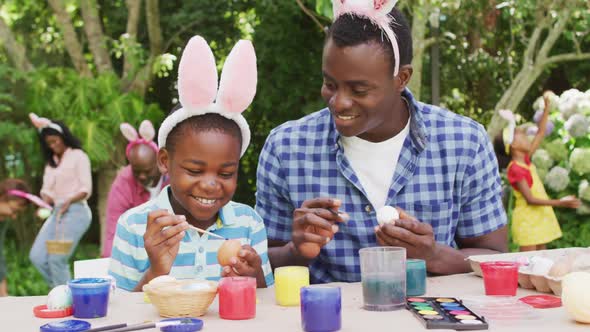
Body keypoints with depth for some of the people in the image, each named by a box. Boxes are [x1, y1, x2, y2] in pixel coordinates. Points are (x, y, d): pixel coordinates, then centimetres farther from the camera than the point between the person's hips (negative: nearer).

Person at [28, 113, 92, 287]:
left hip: (75, 211, -7)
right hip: (56, 212, 7)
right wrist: (45, 201, -8)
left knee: (56, 260, -12)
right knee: (37, 256, -2)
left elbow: (86, 189, -7)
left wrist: (69, 201, -22)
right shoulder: (51, 162, 21)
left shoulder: (78, 156, -1)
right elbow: (47, 189, 14)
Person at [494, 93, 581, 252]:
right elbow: (530, 199, -22)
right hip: (527, 220, -9)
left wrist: (547, 107, 10)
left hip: (540, 218, 9)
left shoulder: (525, 160, 6)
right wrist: (560, 203, -26)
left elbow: (540, 134, 14)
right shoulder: (515, 169, -18)